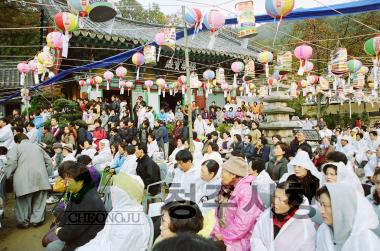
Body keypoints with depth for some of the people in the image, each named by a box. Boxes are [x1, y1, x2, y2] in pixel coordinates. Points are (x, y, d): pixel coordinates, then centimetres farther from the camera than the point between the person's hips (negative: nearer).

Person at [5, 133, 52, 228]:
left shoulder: (16, 148, 8)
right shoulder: (37, 146, 23)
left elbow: (11, 163, -10)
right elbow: (48, 161, 21)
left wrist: (7, 175, 3)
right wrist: (47, 174, 25)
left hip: (24, 179, -4)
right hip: (41, 177, 4)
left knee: (24, 201, 10)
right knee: (39, 199, 13)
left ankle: (24, 221, 20)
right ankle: (37, 219, 18)